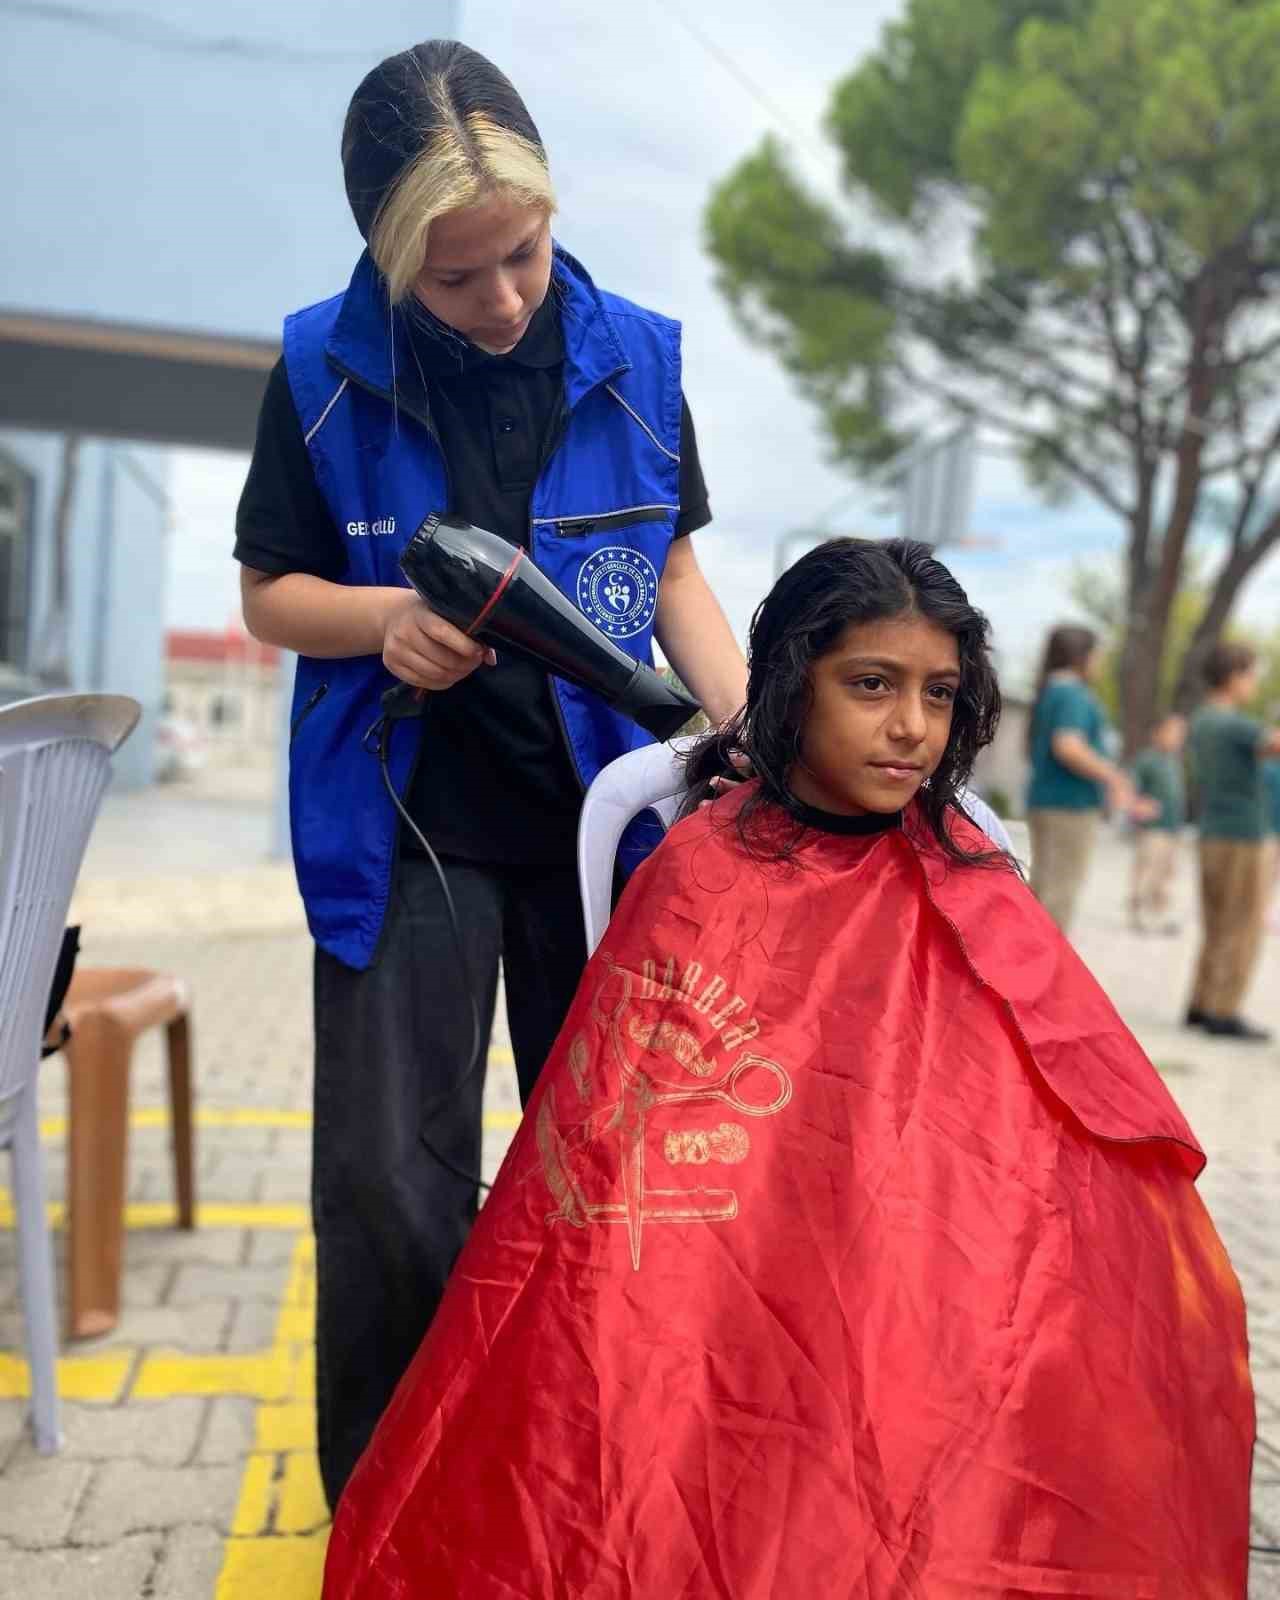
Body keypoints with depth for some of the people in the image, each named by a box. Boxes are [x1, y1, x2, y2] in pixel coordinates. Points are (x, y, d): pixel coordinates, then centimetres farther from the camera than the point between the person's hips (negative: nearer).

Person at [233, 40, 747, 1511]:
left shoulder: (632, 355, -2)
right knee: (392, 1192, -1)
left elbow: (673, 571, 6)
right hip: (409, 821, -2)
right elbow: (271, 590, 2)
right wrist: (387, 618, -20)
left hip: (604, 807, 2)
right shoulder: (326, 370, -6)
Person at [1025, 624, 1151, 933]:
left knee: (1042, 884, 12)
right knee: (1062, 889, -7)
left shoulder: (1047, 692, 16)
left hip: (1043, 800, 9)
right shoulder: (1074, 693, -13)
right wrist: (1114, 777, -17)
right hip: (1071, 804, -9)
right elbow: (1068, 746, -26)